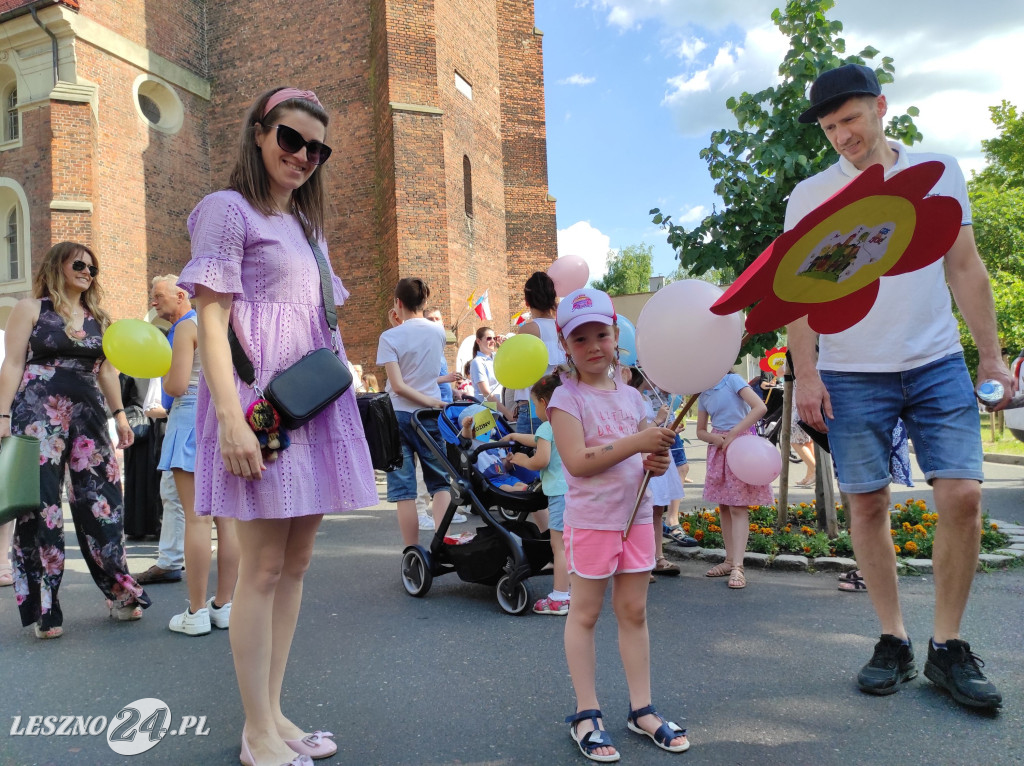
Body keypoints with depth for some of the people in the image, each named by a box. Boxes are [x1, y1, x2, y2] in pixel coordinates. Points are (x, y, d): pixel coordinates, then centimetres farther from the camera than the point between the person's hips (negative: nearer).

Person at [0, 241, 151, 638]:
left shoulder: (98, 318, 16)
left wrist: (119, 414, 10)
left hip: (89, 415, 4)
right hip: (39, 415, -4)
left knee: (102, 500, 2)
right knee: (40, 505, -1)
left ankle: (120, 593, 13)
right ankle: (43, 608, 8)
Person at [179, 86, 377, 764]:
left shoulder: (307, 226, 22)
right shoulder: (227, 208, 0)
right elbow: (212, 320, -10)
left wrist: (340, 404, 17)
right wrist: (231, 420, -20)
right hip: (263, 403, -8)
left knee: (296, 562, 9)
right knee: (264, 567, -4)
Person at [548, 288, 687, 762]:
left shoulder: (631, 396, 9)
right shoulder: (567, 397, -9)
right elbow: (578, 461, -20)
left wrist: (657, 462, -5)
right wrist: (638, 443, -24)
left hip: (636, 516, 6)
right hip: (590, 520, -5)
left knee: (634, 612, 13)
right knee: (585, 613, 6)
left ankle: (642, 709, 25)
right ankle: (586, 715, 17)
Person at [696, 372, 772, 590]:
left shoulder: (732, 380, -9)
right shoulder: (703, 395, 10)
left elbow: (760, 407, -20)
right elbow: (700, 431, 15)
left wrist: (732, 433, -19)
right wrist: (714, 437, -9)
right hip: (718, 447, 7)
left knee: (738, 507, -9)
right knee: (723, 506, 9)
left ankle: (737, 567, -10)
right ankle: (730, 560, 18)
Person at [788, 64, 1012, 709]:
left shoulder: (941, 172, 10)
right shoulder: (810, 196, 4)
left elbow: (965, 267, 11)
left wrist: (991, 355, 6)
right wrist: (807, 374, -7)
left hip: (939, 364, 1)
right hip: (853, 374, -1)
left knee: (963, 493, -8)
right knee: (868, 504, 0)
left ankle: (949, 647, 8)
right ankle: (894, 641, 15)